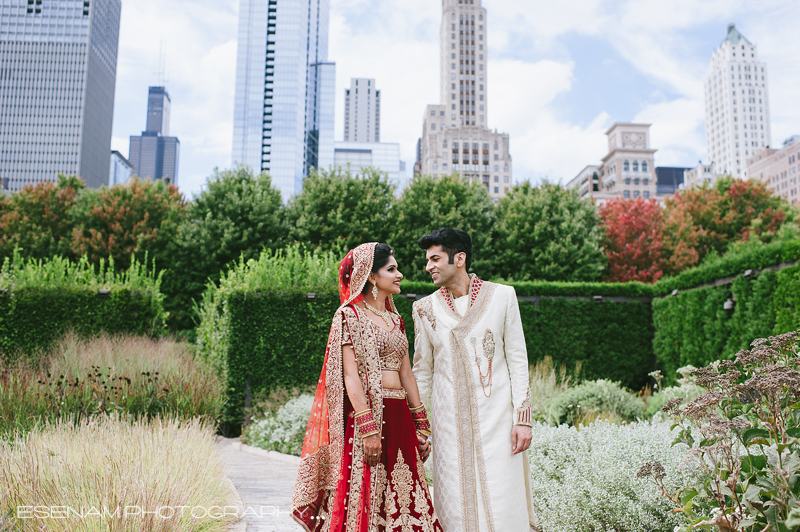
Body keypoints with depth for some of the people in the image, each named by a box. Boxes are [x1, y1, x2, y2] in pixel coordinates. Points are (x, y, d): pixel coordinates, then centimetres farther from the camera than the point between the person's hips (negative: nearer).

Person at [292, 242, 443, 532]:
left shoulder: (395, 320, 16)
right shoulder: (349, 315, -5)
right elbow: (350, 374, -12)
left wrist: (421, 424, 14)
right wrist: (368, 427, -18)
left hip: (399, 415, 7)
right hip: (366, 412, -7)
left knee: (403, 501, 9)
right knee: (364, 498, -1)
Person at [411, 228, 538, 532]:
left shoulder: (501, 296, 0)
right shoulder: (425, 308, 5)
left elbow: (517, 359, 2)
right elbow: (422, 371, 12)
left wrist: (523, 417, -3)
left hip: (496, 416, -1)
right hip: (449, 421, 2)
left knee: (502, 502, -1)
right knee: (456, 504, 5)